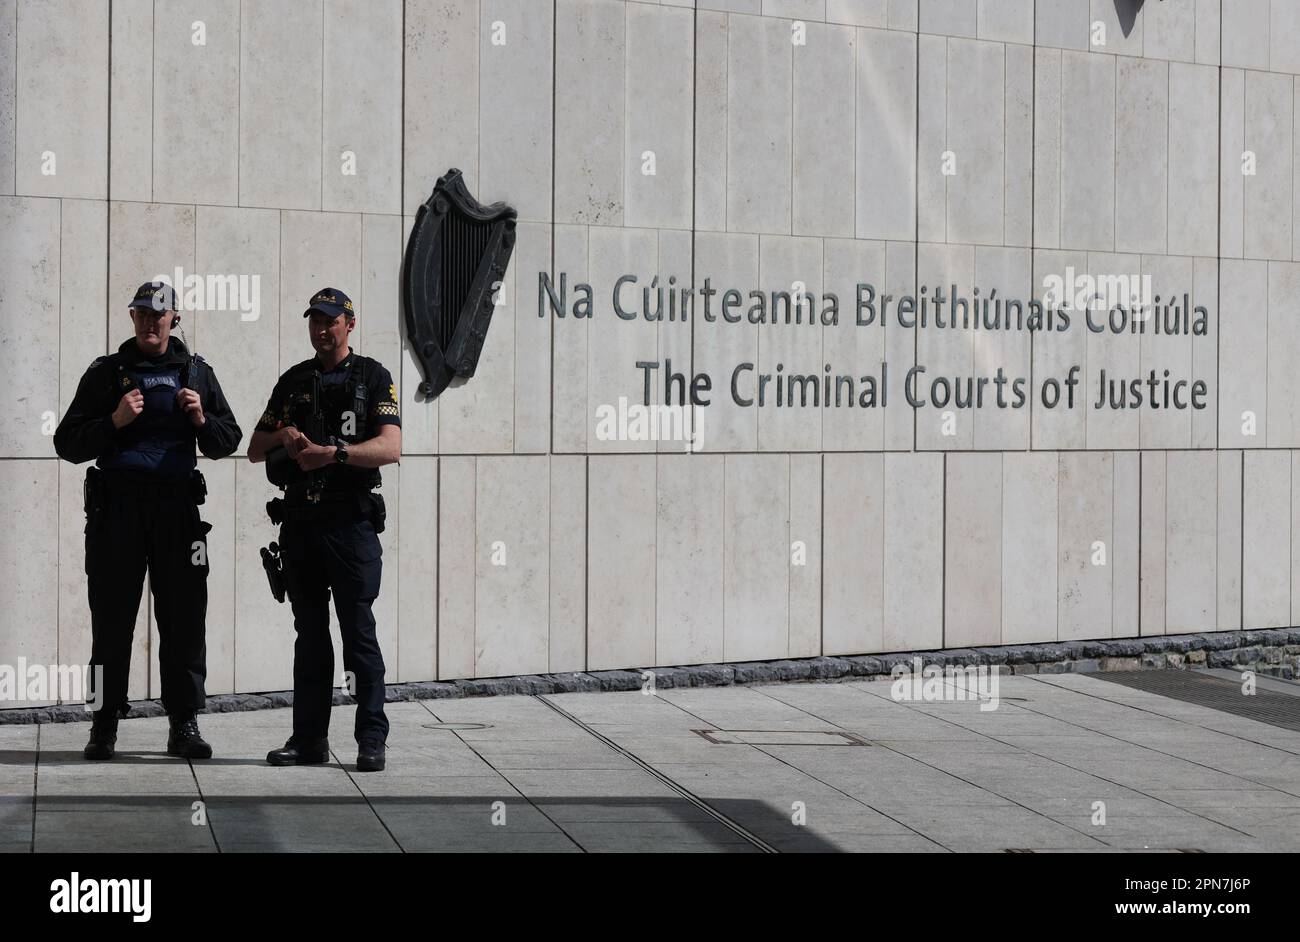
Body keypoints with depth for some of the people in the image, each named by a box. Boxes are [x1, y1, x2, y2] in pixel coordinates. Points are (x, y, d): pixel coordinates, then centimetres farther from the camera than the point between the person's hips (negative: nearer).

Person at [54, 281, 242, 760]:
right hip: (116, 506, -1)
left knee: (184, 618, -1)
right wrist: (114, 422, -11)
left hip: (177, 505, 1)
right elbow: (67, 442, 5)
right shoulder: (106, 373, 10)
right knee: (112, 617, 1)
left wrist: (202, 420, -4)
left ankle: (184, 725, 5)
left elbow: (228, 441, 17)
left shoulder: (195, 372, 14)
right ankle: (105, 725, 9)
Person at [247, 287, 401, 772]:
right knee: (310, 635, 8)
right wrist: (282, 436, -3)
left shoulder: (373, 377, 2)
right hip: (300, 522, 5)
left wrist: (335, 452, -22)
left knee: (359, 633, -4)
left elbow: (390, 447, -12)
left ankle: (371, 740, 1)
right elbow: (254, 450, 17)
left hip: (350, 522, -4)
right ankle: (309, 738, 13)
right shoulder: (292, 381, 16)